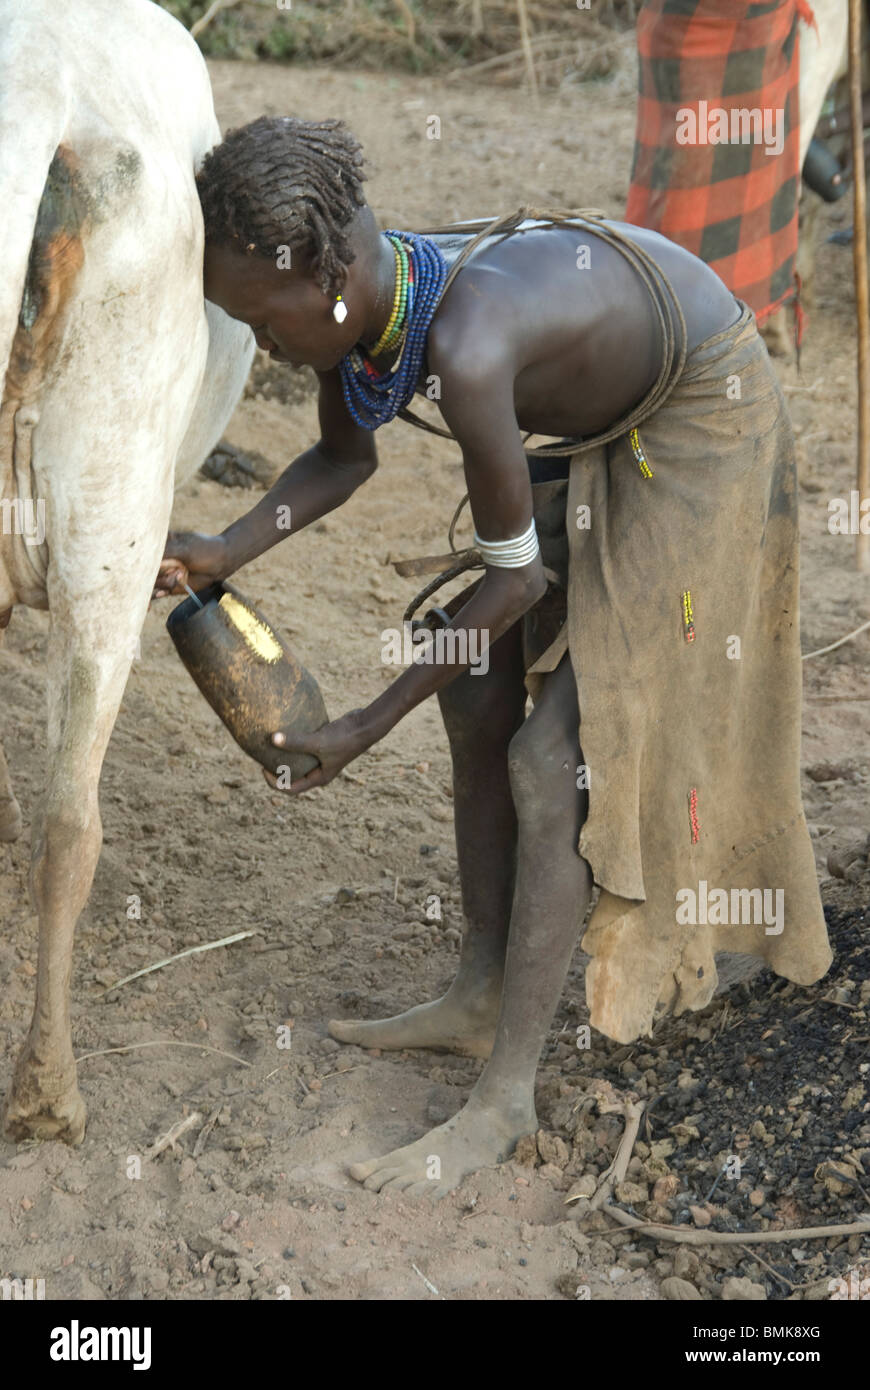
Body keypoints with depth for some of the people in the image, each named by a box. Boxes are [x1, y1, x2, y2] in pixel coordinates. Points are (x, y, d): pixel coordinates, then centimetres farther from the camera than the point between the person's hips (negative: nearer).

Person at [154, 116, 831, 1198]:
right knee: (478, 699, 11)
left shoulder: (465, 350, -39)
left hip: (703, 428, -9)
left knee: (555, 762, -9)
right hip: (606, 425, 9)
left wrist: (365, 729, -20)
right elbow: (344, 456, 7)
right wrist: (223, 555, -10)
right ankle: (482, 995, 25)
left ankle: (504, 1100, -1)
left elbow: (515, 576, -27)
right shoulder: (352, 297, -13)